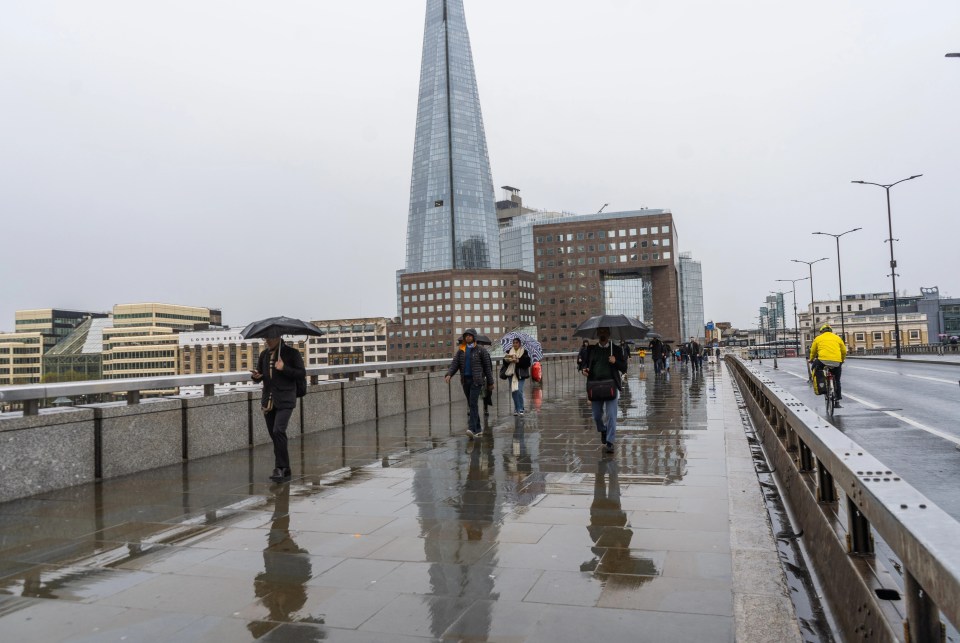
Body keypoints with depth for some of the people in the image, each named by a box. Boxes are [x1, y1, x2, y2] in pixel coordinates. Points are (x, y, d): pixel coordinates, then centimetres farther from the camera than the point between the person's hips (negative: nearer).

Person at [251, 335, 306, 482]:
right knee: (274, 435, 8)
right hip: (268, 400, 6)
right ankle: (285, 470, 18)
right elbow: (260, 374, 19)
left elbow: (302, 373, -5)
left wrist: (284, 369, -18)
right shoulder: (264, 354, 14)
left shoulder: (292, 353, -2)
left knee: (278, 431, -20)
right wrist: (256, 376, -4)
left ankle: (280, 468, -14)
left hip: (285, 401, -6)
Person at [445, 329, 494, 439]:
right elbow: (454, 363, 1)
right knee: (471, 405, 9)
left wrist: (490, 382, 2)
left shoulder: (481, 350, -1)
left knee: (473, 404, -16)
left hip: (476, 380, -5)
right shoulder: (461, 350, 10)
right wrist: (449, 374, -18)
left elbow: (487, 366, 1)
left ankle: (472, 429, -21)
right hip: (465, 380, 5)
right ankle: (478, 430, 17)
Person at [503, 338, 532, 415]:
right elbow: (504, 362, 6)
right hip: (511, 374, 4)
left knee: (519, 391, -12)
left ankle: (521, 409, -2)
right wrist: (507, 360, -15)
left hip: (520, 374, -4)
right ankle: (516, 409, 18)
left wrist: (518, 361, -20)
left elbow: (527, 362, -11)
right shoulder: (509, 351, 10)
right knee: (513, 391, 6)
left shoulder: (524, 352, -1)